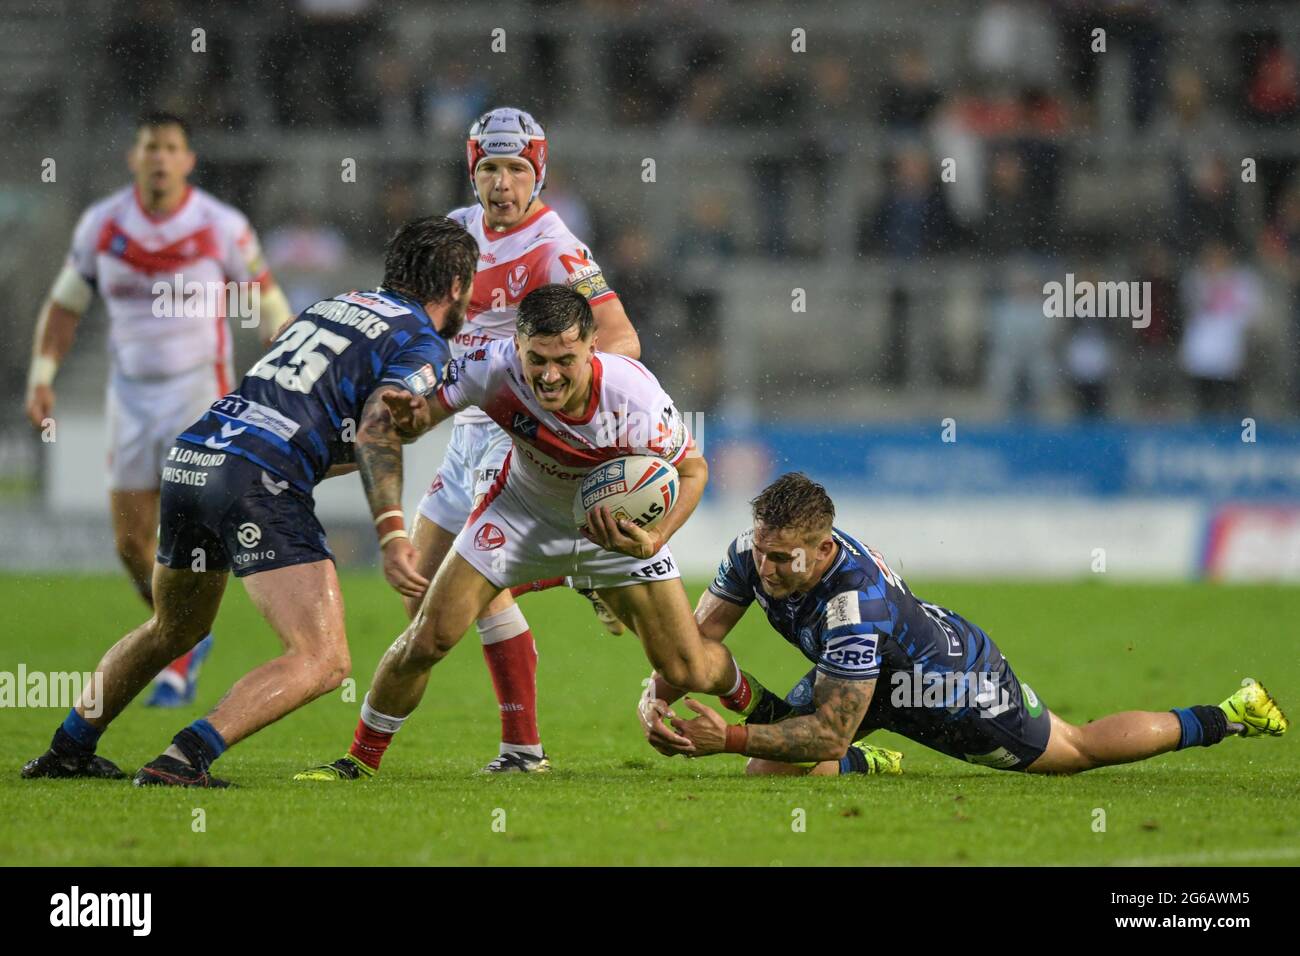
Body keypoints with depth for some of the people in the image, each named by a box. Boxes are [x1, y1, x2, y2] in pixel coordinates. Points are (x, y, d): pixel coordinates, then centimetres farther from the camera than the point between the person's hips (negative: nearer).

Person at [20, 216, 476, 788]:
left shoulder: (333, 305, 26)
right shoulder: (423, 345, 3)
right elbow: (375, 432, -15)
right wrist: (392, 534, -22)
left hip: (190, 459, 8)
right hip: (258, 482, -8)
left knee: (173, 631, 31)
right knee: (323, 662, -9)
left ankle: (68, 749, 35)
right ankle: (183, 761, -23)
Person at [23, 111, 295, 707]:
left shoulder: (223, 227, -10)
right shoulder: (102, 225, -2)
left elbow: (268, 305, 1)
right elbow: (64, 305, 10)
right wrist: (41, 378, 0)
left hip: (200, 390, -3)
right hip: (132, 393, 3)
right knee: (132, 543, 3)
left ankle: (178, 666, -1)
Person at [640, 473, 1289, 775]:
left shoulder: (852, 601, -44)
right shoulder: (752, 554, -23)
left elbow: (829, 731, -39)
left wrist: (729, 739, -45)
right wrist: (656, 701, -30)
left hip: (956, 686, -7)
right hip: (878, 677, 7)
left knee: (1078, 750, 15)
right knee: (771, 764, -6)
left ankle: (1223, 718, 33)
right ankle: (870, 768, 21)